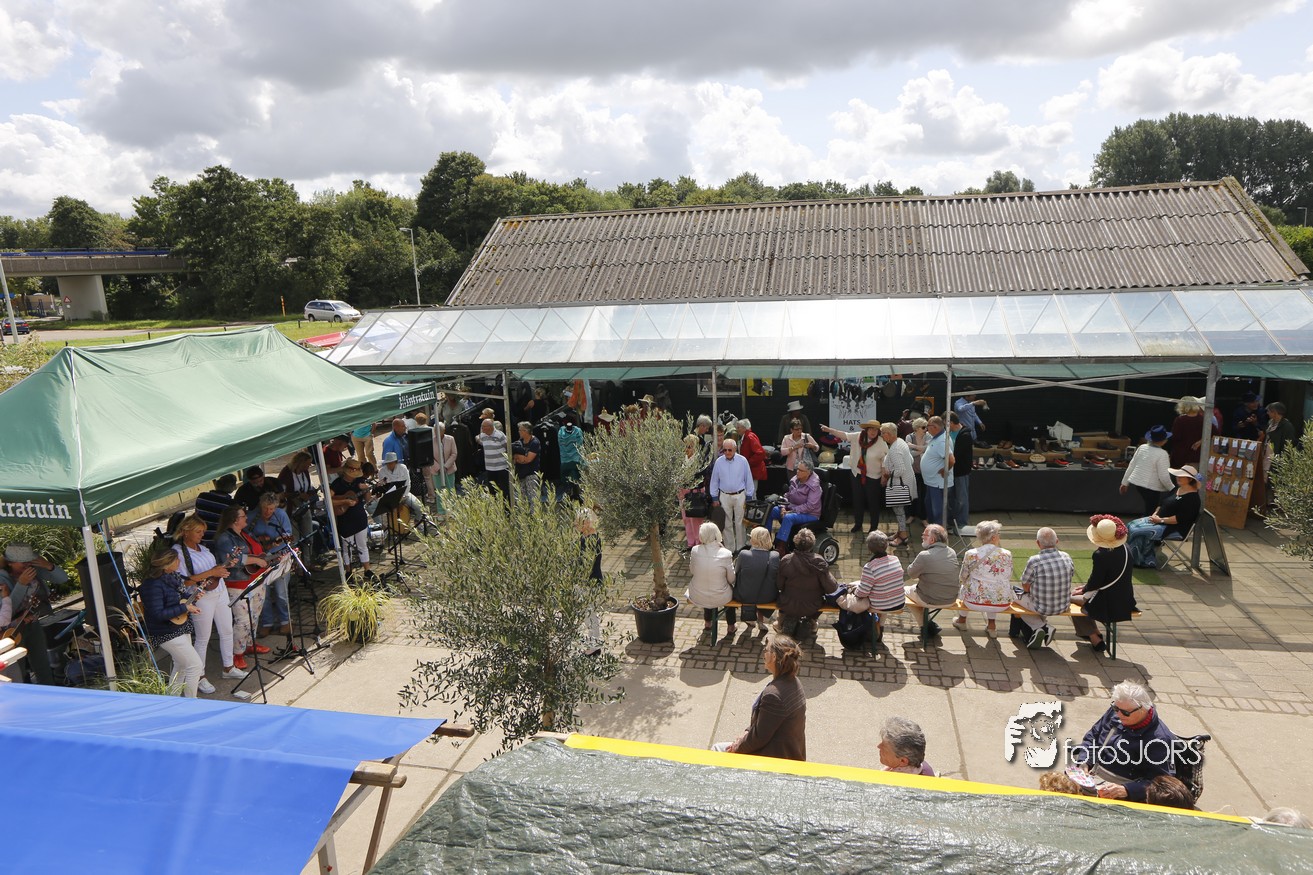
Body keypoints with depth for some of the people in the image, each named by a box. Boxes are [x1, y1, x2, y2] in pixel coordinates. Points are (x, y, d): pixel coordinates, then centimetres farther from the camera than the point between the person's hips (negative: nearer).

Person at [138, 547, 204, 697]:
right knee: (196, 665, -8)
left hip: (181, 628, 10)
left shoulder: (173, 576, 2)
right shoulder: (153, 585, -25)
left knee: (181, 665, 23)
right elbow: (158, 614, -28)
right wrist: (185, 608, -25)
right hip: (168, 634, -10)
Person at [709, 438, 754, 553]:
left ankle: (740, 547, 17)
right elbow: (714, 481, 6)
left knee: (740, 523, 5)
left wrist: (749, 497, 2)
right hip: (724, 496, 2)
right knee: (727, 524, 8)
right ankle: (729, 548, 18)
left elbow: (748, 479, 1)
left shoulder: (743, 461, -6)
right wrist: (714, 498, 6)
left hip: (739, 495, -1)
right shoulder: (719, 462, -2)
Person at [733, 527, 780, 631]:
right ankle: (761, 620, 40)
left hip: (744, 597, -1)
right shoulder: (775, 556, -16)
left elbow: (735, 573, -5)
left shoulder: (743, 555, -22)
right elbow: (778, 581, -3)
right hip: (767, 598, 2)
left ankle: (750, 617, 43)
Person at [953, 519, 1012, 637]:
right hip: (1002, 604, 2)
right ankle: (991, 626, 35)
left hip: (975, 603, -1)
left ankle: (962, 620, 51)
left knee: (964, 587, 33)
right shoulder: (1007, 554, -9)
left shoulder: (971, 554, -11)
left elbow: (962, 577, 2)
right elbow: (1008, 578, 4)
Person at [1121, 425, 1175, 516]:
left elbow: (1131, 465, 7)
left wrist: (1125, 482, 15)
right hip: (1152, 487, -7)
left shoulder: (1142, 447, 1)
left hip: (1137, 482, 7)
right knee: (1151, 513, 5)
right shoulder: (1162, 454, -17)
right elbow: (1164, 476, -15)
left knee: (1148, 510, 21)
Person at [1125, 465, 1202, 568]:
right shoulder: (1176, 490, 12)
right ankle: (1149, 561, -5)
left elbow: (1180, 519, -24)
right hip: (1158, 519, 10)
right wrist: (1155, 514, -1)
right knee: (1132, 525, -5)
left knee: (1137, 532, -23)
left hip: (1173, 528, -10)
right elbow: (1161, 503, 18)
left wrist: (1161, 520, -22)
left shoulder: (1192, 498, -16)